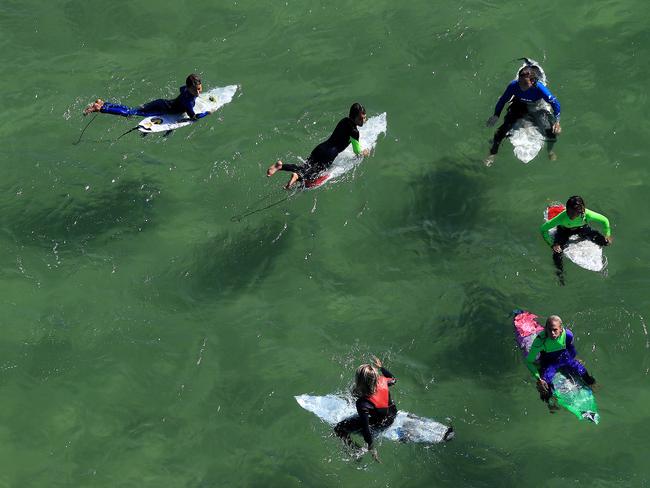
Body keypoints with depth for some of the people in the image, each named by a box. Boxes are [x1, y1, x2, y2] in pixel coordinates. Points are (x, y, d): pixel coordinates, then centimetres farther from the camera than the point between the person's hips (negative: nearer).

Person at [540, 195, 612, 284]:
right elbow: (543, 229, -33)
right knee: (557, 254, -23)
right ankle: (561, 276, 6)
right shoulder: (562, 217, -42)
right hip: (564, 230, -2)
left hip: (581, 228, 2)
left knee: (604, 242, -10)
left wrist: (607, 235, -11)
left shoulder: (587, 214, -37)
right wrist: (552, 244, -36)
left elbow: (604, 220, -17)